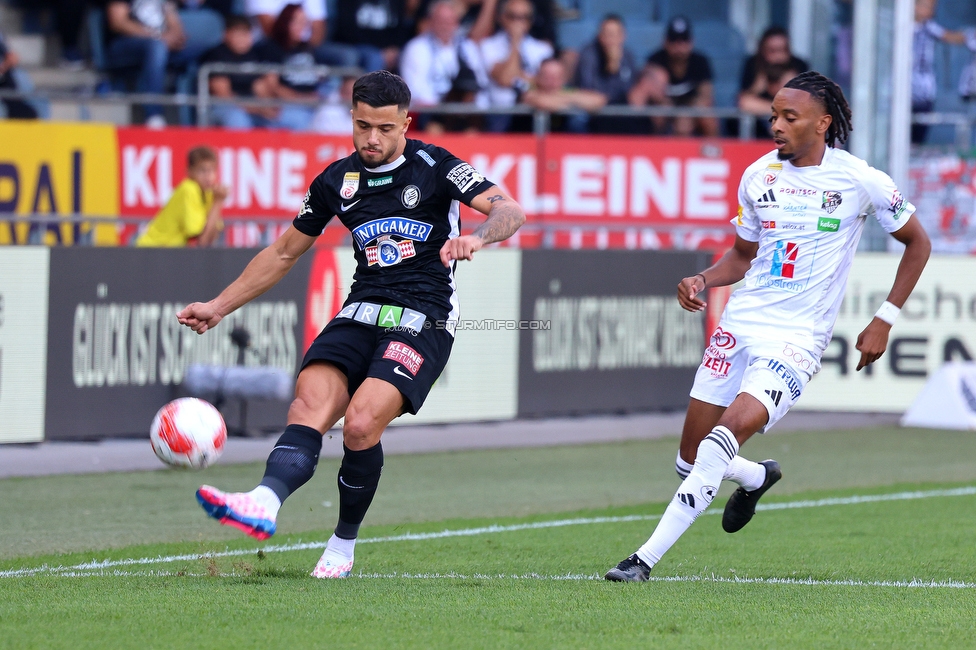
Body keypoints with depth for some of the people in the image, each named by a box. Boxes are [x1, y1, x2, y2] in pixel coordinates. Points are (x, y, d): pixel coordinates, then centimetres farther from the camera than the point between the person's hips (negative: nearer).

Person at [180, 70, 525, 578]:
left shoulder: (434, 167, -1)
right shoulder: (337, 180, 12)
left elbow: (511, 211, -11)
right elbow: (285, 252, 24)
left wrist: (475, 238, -33)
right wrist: (219, 306, 22)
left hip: (423, 321, -4)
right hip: (361, 313, 4)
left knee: (361, 423, -25)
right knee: (309, 407, -24)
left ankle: (344, 544, -5)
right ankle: (264, 504, -49)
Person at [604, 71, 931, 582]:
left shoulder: (859, 180, -5)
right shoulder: (759, 175, 6)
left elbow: (917, 242, 7)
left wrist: (885, 320, 1)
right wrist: (702, 280, -1)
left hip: (797, 338, -5)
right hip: (740, 324, 5)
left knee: (727, 432, -25)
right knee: (691, 459, 3)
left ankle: (646, 558, -23)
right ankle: (757, 477, 39)